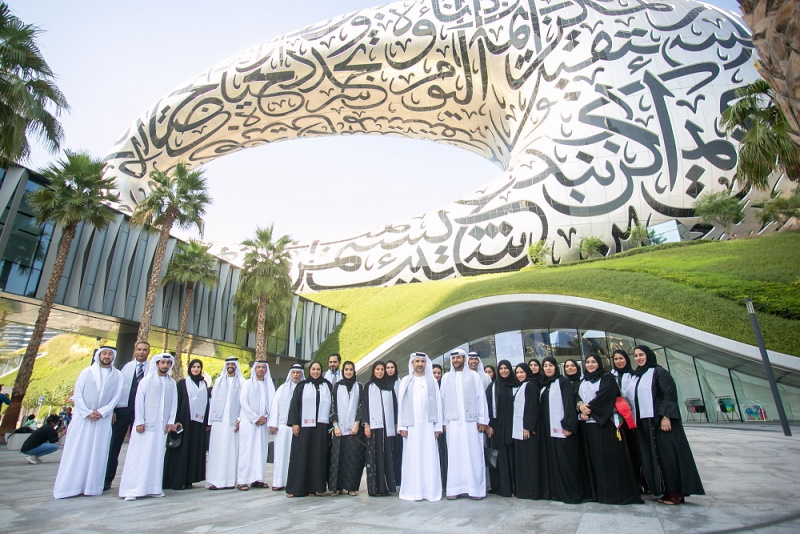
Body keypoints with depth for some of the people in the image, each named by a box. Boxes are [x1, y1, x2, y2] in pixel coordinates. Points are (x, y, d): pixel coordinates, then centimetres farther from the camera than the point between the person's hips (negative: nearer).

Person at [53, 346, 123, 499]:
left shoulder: (118, 375, 5)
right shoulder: (87, 372, 3)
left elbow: (116, 397, 2)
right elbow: (77, 393, -1)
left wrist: (101, 412, -10)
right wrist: (87, 412, -10)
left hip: (103, 418, 1)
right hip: (83, 417, 0)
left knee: (97, 453, 1)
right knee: (76, 452, 1)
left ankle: (91, 486, 6)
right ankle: (70, 486, 8)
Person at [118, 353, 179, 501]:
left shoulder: (172, 383, 8)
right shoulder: (146, 380, 1)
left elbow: (174, 404, 9)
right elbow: (139, 401, -2)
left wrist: (171, 422, 3)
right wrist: (139, 422, -7)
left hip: (162, 426, 3)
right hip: (145, 425, -3)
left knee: (157, 456, 5)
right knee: (139, 456, -2)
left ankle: (153, 488, 11)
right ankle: (132, 490, 5)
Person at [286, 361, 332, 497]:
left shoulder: (327, 385, 11)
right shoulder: (302, 386, 7)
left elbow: (332, 403, 11)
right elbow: (294, 403, 2)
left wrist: (332, 424, 4)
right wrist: (294, 423, -7)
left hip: (322, 427, 1)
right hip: (304, 426, -1)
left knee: (319, 456, 1)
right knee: (301, 456, -1)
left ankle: (316, 487, 9)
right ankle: (296, 487, 7)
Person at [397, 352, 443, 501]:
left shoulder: (432, 381, 8)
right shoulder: (406, 380, 6)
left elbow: (438, 403, 5)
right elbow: (401, 404, 4)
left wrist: (438, 426, -1)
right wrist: (402, 426, -2)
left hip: (428, 425, 0)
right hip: (411, 425, 0)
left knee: (429, 458, 0)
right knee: (412, 458, 1)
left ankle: (430, 491, 9)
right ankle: (414, 491, 9)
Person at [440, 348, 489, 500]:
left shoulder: (473, 376, 4)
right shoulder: (446, 377, 9)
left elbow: (481, 398, 3)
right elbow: (443, 400, 9)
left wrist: (482, 420, -3)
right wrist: (443, 421, 4)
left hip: (471, 421, -1)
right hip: (452, 421, 2)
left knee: (474, 454, 0)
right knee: (454, 455, 3)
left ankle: (477, 488, 10)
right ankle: (455, 488, 11)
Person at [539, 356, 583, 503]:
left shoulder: (562, 381, -3)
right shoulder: (543, 385, 15)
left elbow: (569, 403, -11)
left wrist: (568, 425, -18)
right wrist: (541, 427, 10)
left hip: (560, 427, -6)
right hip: (547, 428, 7)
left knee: (565, 460, -4)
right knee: (552, 460, 8)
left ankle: (571, 492, 5)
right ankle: (556, 491, 16)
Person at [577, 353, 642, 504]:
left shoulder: (607, 378, 3)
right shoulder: (582, 381, 19)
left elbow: (604, 396, -11)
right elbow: (577, 397, 8)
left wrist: (589, 408, -13)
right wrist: (581, 405, -14)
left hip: (604, 422, -5)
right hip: (587, 424, 5)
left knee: (609, 456, -6)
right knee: (592, 457, 5)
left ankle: (616, 492, 1)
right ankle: (597, 492, 10)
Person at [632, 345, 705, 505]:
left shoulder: (659, 372, -4)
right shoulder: (637, 376, 15)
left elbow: (670, 393, -12)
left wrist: (666, 416, -20)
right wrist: (636, 421, 13)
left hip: (661, 420, -7)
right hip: (644, 422, 7)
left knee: (668, 454, -3)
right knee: (653, 456, 7)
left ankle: (676, 492, 6)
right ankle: (665, 491, 15)